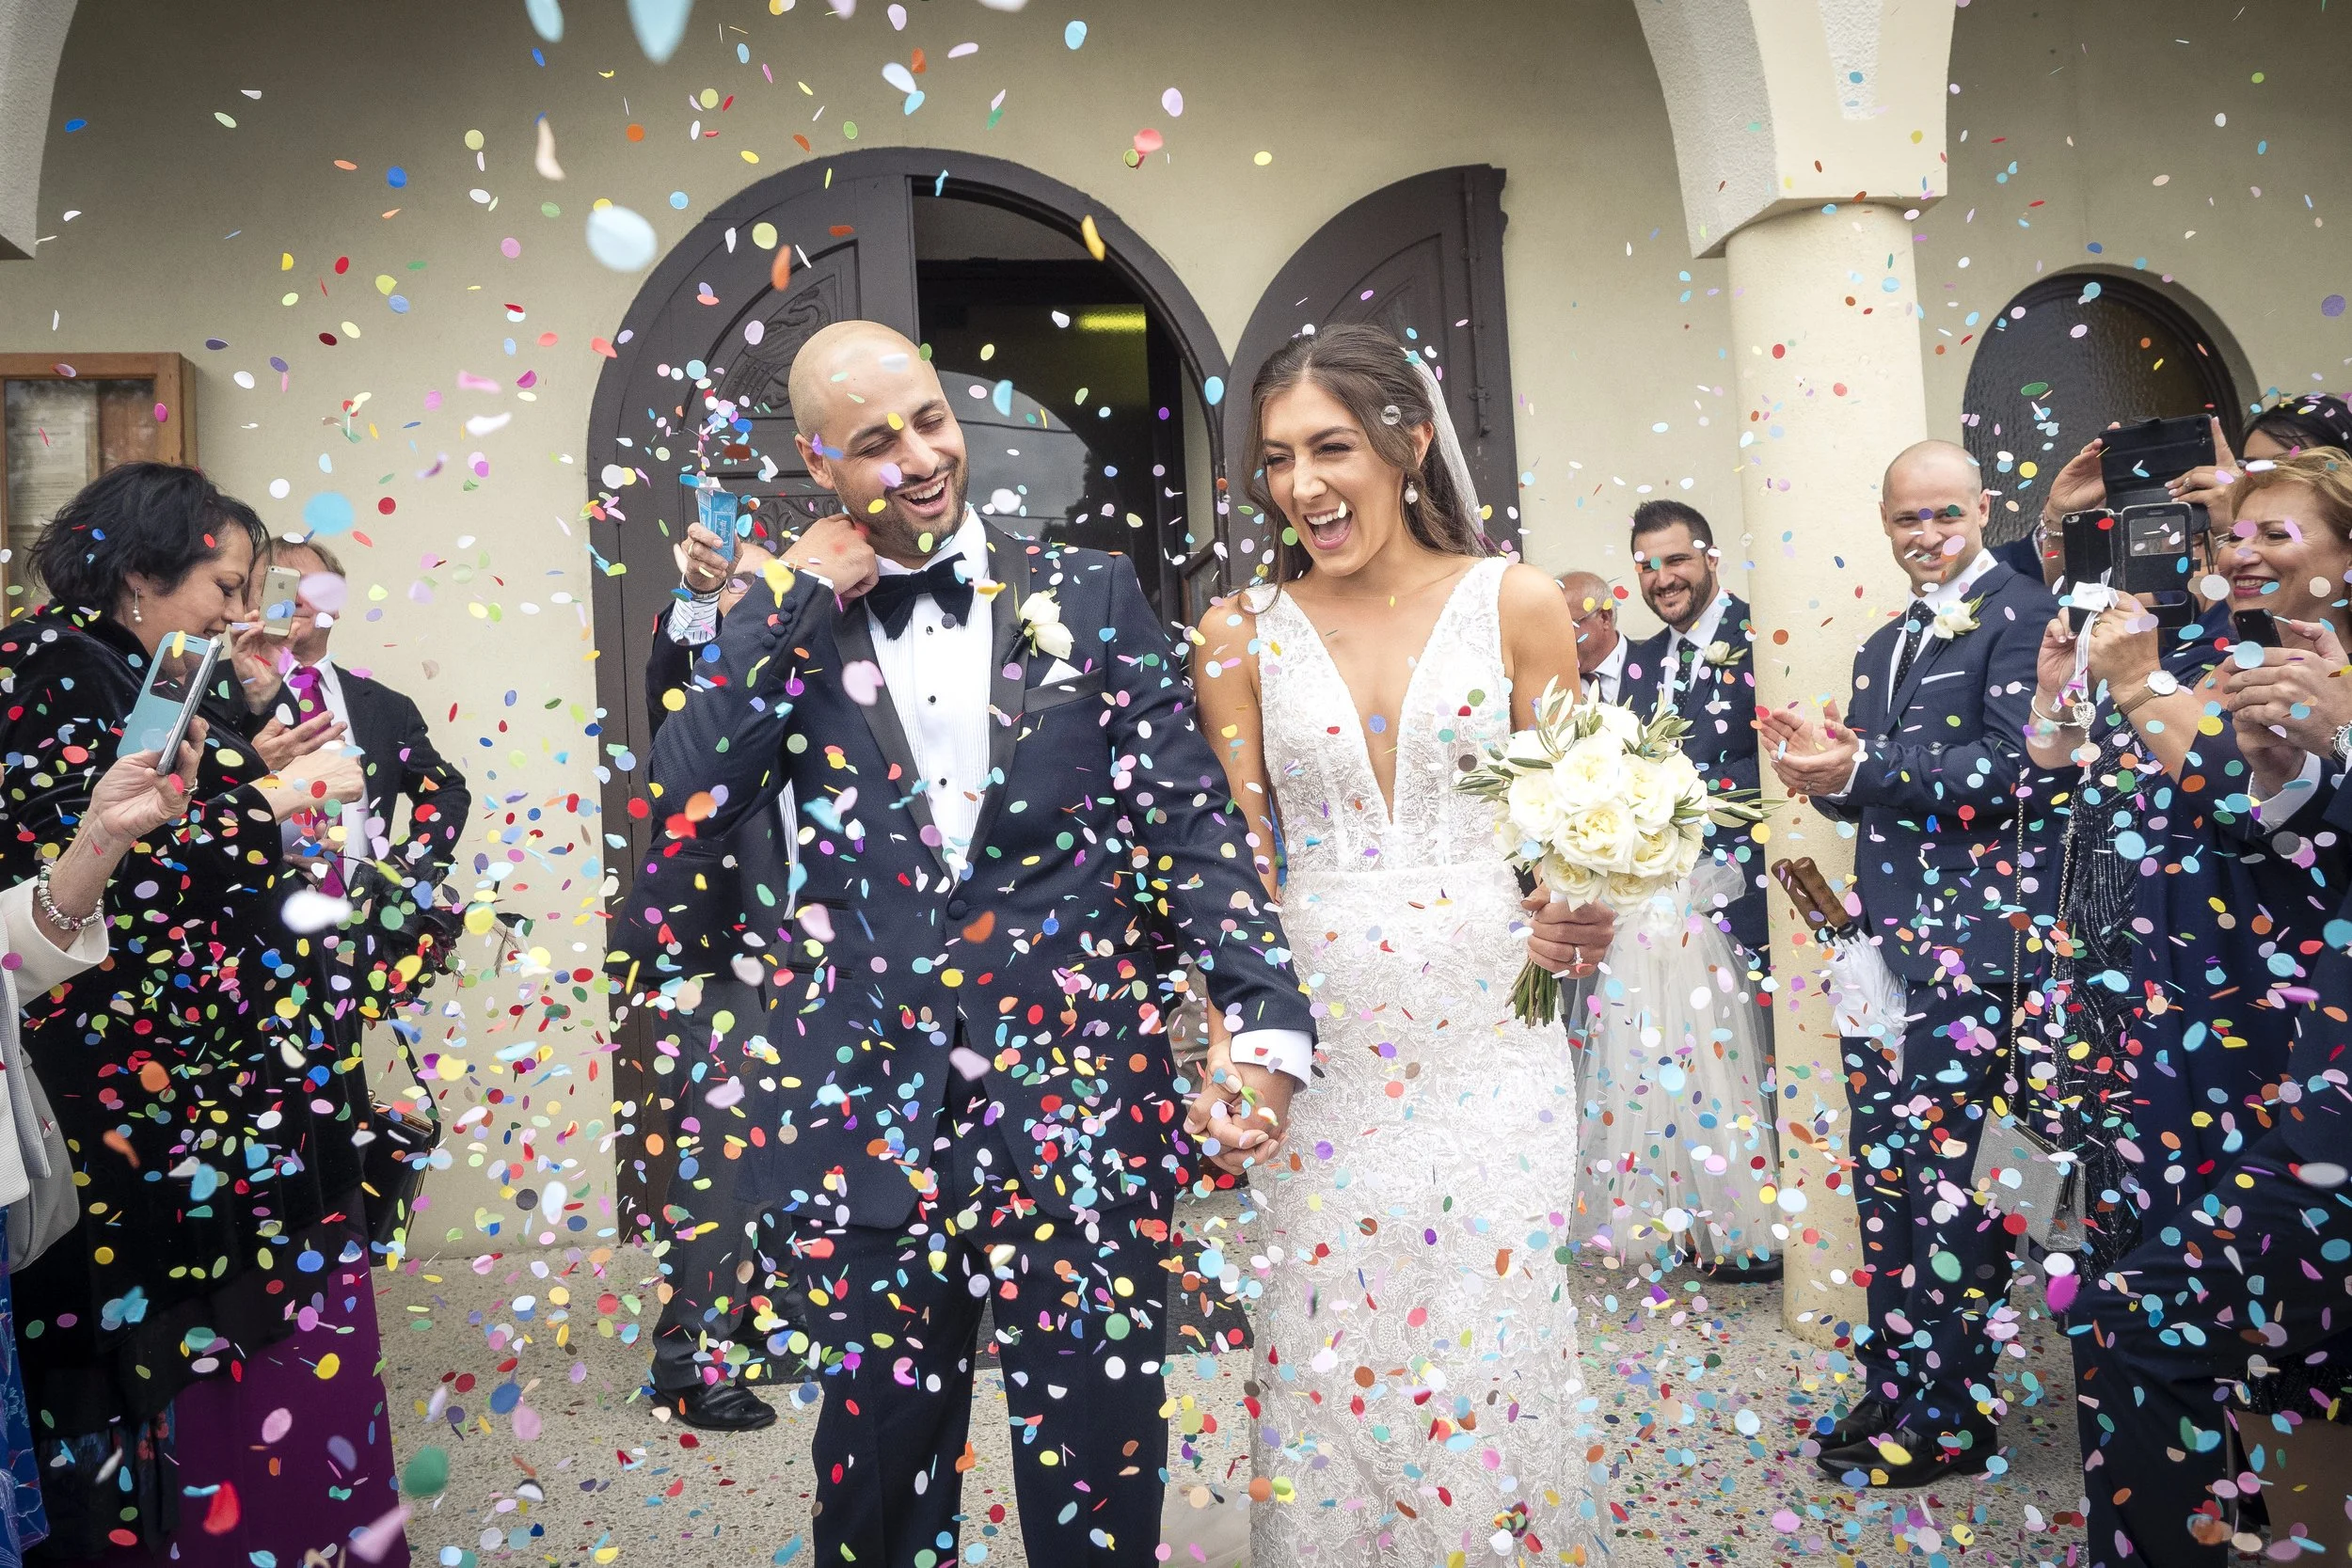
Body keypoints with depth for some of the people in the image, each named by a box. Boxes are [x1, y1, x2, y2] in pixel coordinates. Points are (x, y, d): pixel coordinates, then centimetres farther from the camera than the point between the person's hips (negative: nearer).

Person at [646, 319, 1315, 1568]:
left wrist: (1266, 1019, -11)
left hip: (1081, 1099, 0)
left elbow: (1190, 818, 1)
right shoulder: (781, 628, 7)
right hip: (869, 1117, 1)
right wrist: (797, 604, -8)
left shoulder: (1091, 596, 5)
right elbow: (682, 810, -6)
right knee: (879, 1468, 16)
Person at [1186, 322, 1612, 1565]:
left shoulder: (1515, 604, 0)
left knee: (1489, 1354, 5)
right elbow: (1239, 862, 2)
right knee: (1325, 1365, 7)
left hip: (1489, 1035, 0)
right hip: (1321, 1044, 1)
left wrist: (1578, 916, -16)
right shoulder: (1240, 634, 2)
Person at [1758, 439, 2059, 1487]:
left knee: (1946, 1174, -2)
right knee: (1884, 1173, 11)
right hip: (1884, 940, 8)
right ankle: (1895, 1381, 24)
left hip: (1972, 940, -8)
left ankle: (1953, 1415, 12)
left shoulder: (2020, 614, -5)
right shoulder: (1882, 646, 21)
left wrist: (1858, 770, -20)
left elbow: (2011, 766, -16)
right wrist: (1825, 773, 1)